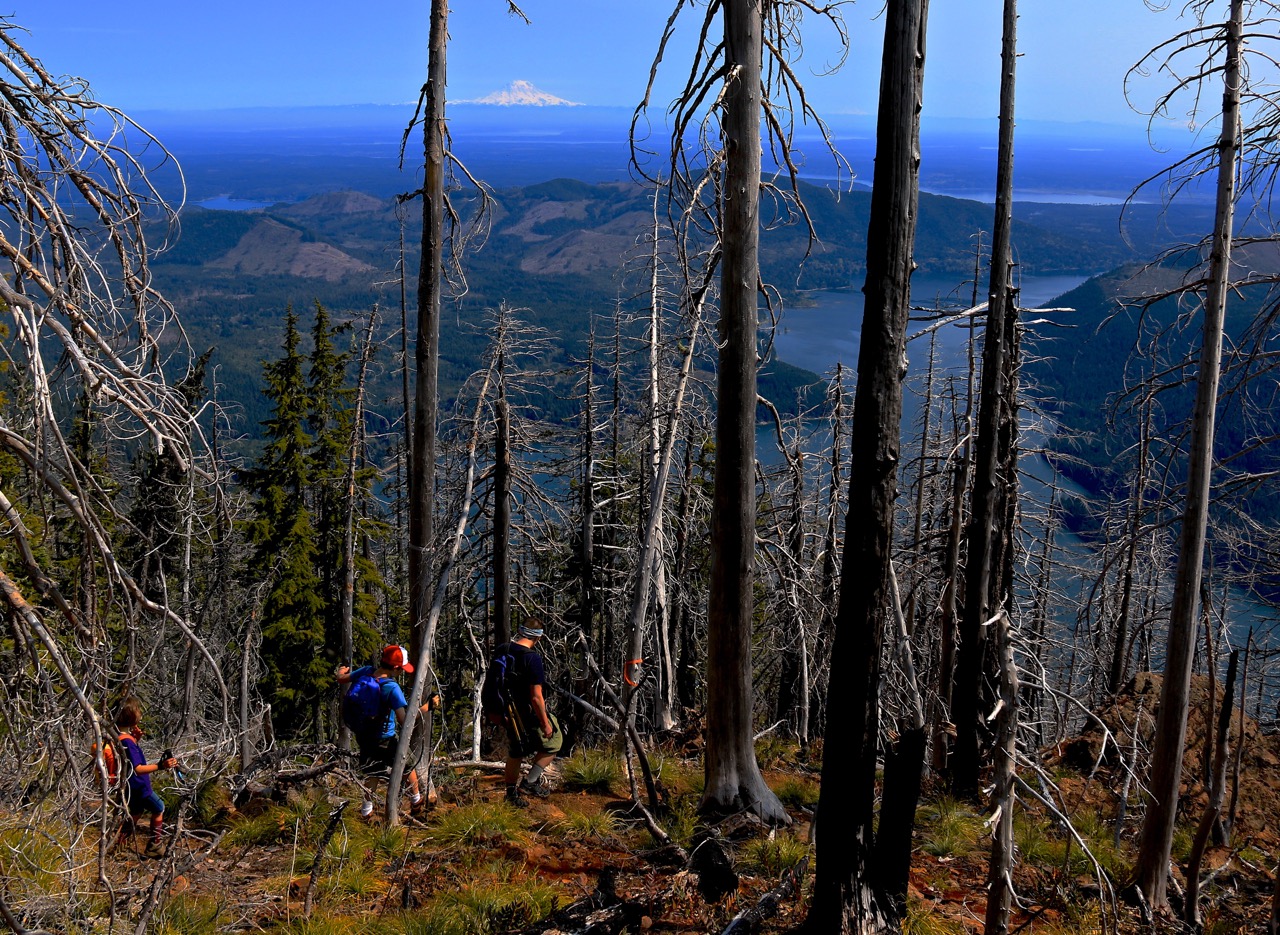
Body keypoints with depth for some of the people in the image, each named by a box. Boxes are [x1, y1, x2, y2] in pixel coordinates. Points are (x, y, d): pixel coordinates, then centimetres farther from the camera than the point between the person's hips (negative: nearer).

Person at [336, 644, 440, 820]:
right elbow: (404, 719, -36)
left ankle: (366, 812, 32)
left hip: (363, 735, 6)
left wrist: (340, 671, 28)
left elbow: (341, 679, 5)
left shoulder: (366, 672, -14)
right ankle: (416, 804, 33)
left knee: (372, 773, 25)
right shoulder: (392, 688, -32)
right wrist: (428, 706, -26)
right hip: (385, 739, -6)